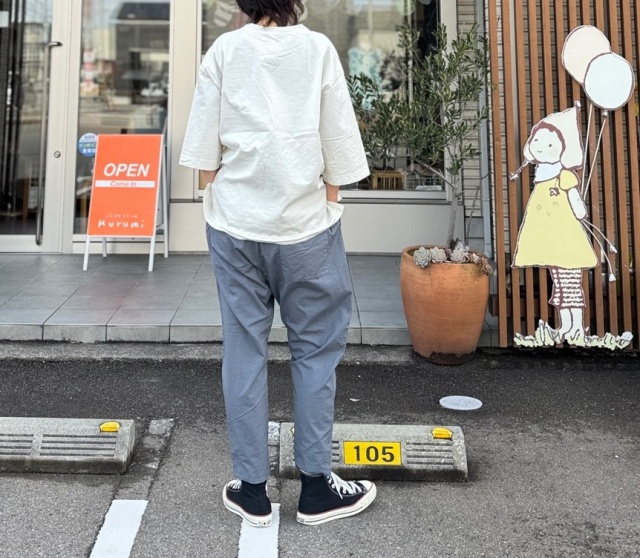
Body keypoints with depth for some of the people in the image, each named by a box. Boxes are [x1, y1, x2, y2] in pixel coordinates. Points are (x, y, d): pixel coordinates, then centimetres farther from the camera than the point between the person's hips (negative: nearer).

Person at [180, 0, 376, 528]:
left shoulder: (225, 50, 3)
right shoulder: (318, 49, -1)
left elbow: (204, 148, 1)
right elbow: (338, 146, 0)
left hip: (236, 222, 2)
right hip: (305, 224, -1)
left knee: (244, 349, 7)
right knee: (316, 349, 9)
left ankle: (252, 489, 14)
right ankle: (315, 485, 15)